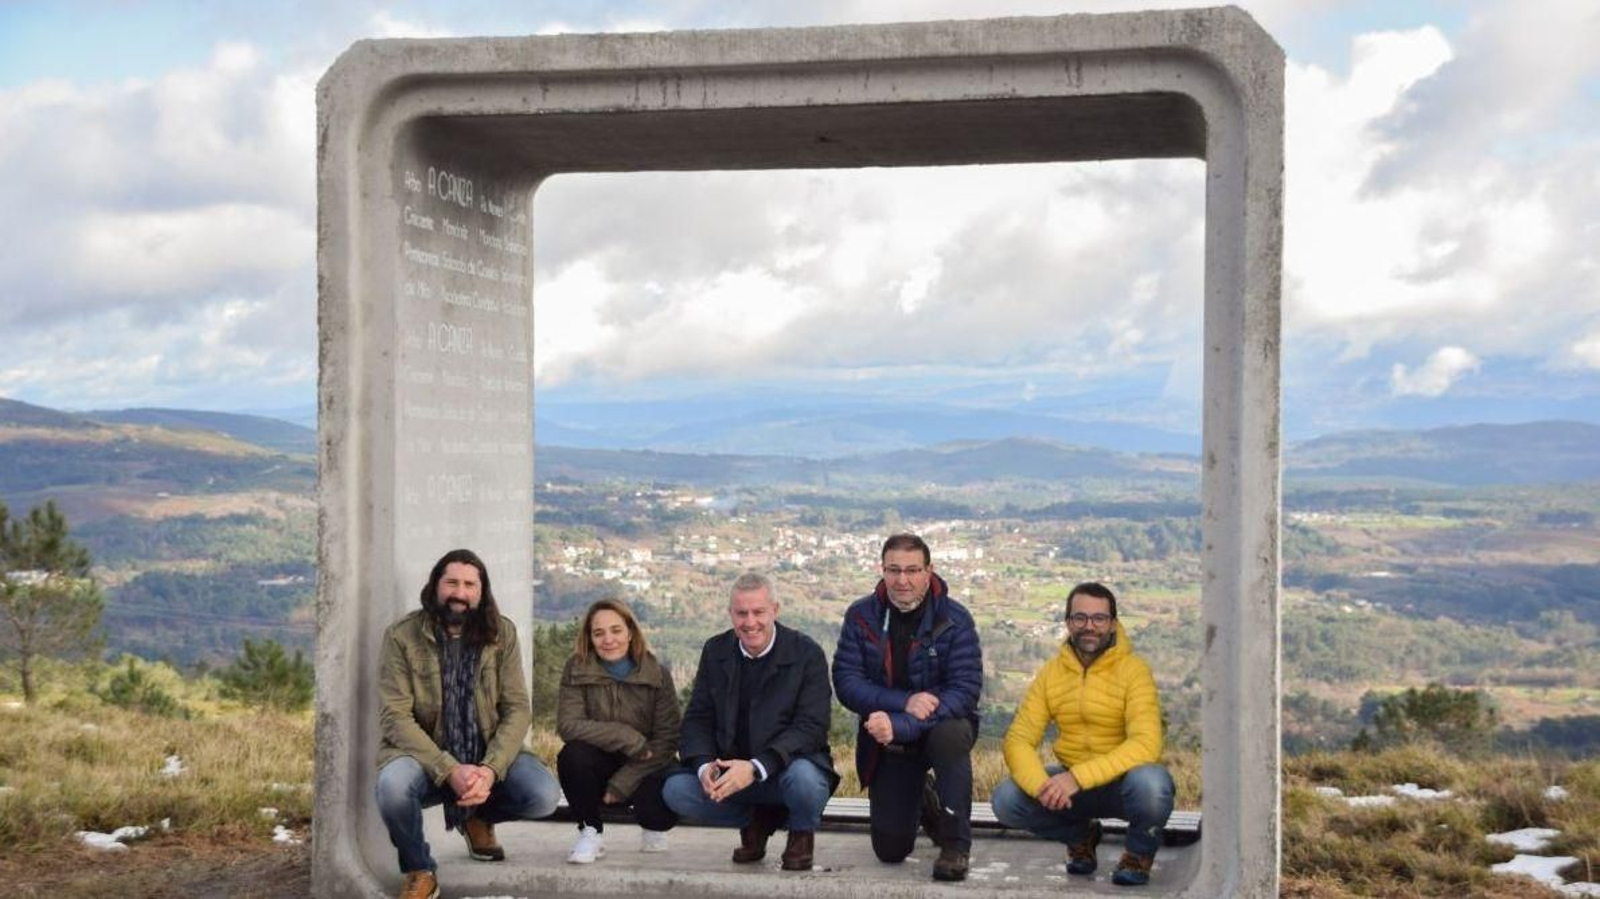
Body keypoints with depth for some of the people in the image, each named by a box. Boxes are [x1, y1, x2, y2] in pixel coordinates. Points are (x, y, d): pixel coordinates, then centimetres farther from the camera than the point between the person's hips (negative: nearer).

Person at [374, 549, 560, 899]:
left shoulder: (502, 633, -3)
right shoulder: (401, 637, -10)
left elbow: (517, 709, -6)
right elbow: (396, 718, -15)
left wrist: (490, 769, -23)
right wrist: (450, 771, -27)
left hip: (487, 755, 3)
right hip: (425, 755, -2)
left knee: (544, 795, -24)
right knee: (393, 787, -36)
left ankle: (478, 818, 15)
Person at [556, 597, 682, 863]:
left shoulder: (658, 675, -7)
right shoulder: (576, 669, -7)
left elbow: (667, 741, -11)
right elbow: (568, 725, -19)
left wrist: (622, 783, -20)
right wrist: (628, 738, -26)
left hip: (642, 770, 0)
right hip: (599, 766, 0)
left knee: (661, 804, -31)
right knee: (572, 755, -33)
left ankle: (653, 830, 11)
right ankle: (591, 833, -8)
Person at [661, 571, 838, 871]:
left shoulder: (807, 653, -11)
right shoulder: (715, 651, 3)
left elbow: (811, 725, -18)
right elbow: (697, 718, 4)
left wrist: (756, 768, -31)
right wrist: (705, 766, -18)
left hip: (789, 766, -4)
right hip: (730, 769, 4)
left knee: (804, 779, -38)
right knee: (675, 789, -20)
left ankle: (802, 833, 1)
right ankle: (756, 821, 6)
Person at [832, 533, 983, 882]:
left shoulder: (954, 619, -15)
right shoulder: (861, 615, -8)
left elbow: (965, 691, -23)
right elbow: (846, 682, -14)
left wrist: (899, 726, -35)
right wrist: (905, 703, -30)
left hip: (943, 725, -2)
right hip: (887, 740, 2)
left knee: (950, 734, -39)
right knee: (890, 851, 1)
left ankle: (955, 843, -21)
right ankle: (922, 801, 37)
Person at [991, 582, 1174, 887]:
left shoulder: (1133, 670, -13)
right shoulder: (1050, 673, 0)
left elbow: (1146, 744, -25)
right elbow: (1018, 739, -7)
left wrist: (1078, 777, -35)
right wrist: (1040, 785, -29)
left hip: (1122, 780, -4)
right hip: (1072, 784, 4)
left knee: (1150, 783, -37)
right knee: (1006, 799, -19)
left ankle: (1139, 852, -2)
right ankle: (1081, 836, 11)